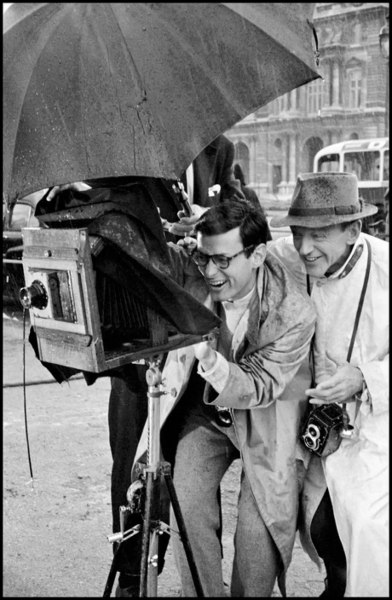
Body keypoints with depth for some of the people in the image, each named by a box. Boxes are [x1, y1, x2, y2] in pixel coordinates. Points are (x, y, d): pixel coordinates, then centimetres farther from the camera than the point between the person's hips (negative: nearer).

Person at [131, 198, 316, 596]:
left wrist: (209, 357, -41)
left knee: (259, 528, -10)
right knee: (186, 503, -13)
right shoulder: (186, 263, -19)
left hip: (265, 419, -2)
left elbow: (260, 387, -23)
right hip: (203, 406, 3)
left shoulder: (293, 313, -27)